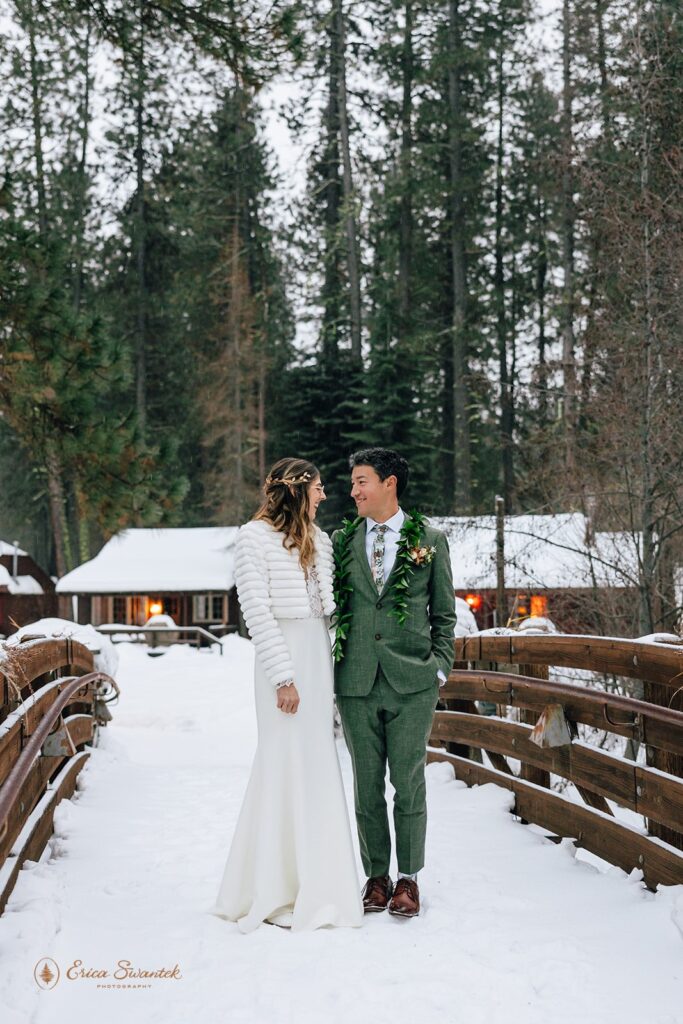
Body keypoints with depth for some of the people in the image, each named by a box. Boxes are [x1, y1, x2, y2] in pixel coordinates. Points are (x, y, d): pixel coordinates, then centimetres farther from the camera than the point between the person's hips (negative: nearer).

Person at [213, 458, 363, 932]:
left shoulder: (319, 540, 14)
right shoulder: (254, 537, -7)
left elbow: (330, 604, 14)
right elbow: (257, 611, -12)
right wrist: (283, 676, -15)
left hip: (319, 656, 7)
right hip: (283, 659, -7)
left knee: (317, 766, 8)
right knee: (287, 765, -5)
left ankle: (313, 883, 17)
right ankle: (277, 892, 5)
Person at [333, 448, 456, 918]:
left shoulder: (430, 540, 4)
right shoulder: (343, 540, 8)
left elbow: (444, 613, 8)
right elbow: (333, 607, 13)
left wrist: (440, 666, -1)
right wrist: (333, 669, 6)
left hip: (412, 684, -2)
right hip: (357, 683, 2)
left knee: (409, 782, 2)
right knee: (367, 784, 8)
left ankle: (409, 878, 15)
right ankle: (376, 875, 20)